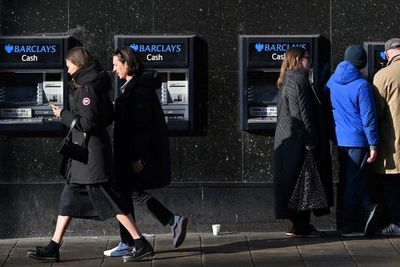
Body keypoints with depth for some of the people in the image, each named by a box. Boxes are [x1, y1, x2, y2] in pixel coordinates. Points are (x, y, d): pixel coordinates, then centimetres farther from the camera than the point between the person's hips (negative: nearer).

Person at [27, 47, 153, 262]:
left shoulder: (87, 89, -17)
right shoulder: (96, 86, 13)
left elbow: (87, 123, -23)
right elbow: (109, 117, 18)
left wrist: (64, 115, -10)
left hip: (90, 153, -10)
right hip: (86, 152, 10)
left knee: (107, 200, -6)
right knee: (69, 198, 12)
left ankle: (141, 244, -2)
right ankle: (53, 247, 17)